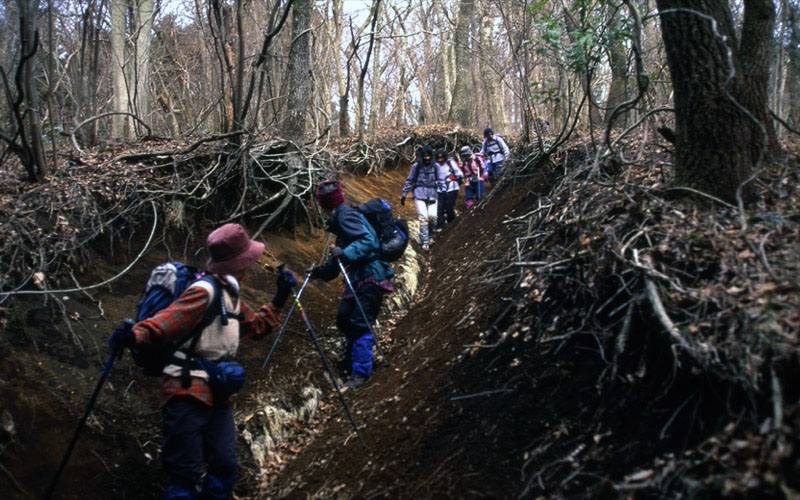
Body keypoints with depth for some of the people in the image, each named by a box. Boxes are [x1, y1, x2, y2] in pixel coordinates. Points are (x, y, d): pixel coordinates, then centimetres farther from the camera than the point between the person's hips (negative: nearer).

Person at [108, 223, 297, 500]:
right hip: (188, 393, -9)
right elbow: (170, 318, -28)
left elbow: (257, 325, 30)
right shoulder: (205, 291, -14)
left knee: (224, 466, 10)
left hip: (217, 395, 9)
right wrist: (136, 334, -46)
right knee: (186, 472, -7)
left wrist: (280, 298, 21)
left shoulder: (230, 296, 17)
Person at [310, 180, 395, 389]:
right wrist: (324, 269, 16)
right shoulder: (340, 217, 17)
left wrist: (344, 253, -33)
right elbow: (342, 251, 22)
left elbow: (368, 241, -23)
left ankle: (361, 372, -10)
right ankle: (353, 356, 32)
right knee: (344, 317, 15)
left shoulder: (346, 215, -13)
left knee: (359, 323, -12)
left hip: (371, 276, -10)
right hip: (359, 275, 10)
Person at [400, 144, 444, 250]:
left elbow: (440, 180, 10)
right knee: (423, 218, -11)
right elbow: (409, 181, 8)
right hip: (419, 194, -1)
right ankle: (424, 242, -4)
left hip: (432, 195, 2)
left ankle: (430, 236, 14)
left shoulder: (435, 166, 6)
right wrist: (403, 195, 9)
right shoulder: (416, 166, 2)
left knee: (432, 216, -13)